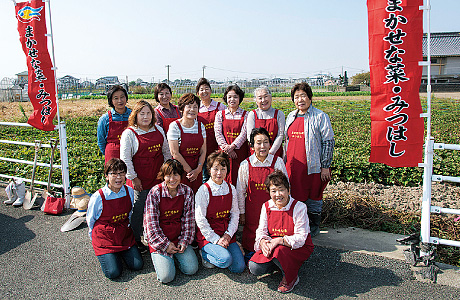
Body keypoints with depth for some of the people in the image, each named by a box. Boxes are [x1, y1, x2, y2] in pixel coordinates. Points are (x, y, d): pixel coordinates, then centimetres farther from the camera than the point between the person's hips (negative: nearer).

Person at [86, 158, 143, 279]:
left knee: (137, 265, -4)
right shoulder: (98, 197, -19)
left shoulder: (129, 191, -8)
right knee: (113, 272, -12)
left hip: (125, 233, 4)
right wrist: (95, 238, 7)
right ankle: (105, 255, 18)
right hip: (104, 236, -3)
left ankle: (121, 252, 23)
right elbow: (90, 220, -2)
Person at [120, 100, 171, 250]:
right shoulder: (129, 133, -7)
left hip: (158, 178, 5)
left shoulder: (158, 130, 9)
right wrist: (133, 178, -12)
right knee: (137, 210, 4)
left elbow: (166, 151, 16)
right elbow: (125, 158, -10)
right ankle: (135, 240, 21)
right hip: (139, 181, -5)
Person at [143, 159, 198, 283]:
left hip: (179, 237, 3)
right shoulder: (155, 193, -13)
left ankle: (175, 255, 18)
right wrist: (165, 245, -12)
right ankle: (160, 257, 16)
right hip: (159, 240, -3)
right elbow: (151, 223, -11)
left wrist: (184, 241, -6)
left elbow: (189, 219, 2)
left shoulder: (187, 191, -4)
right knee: (166, 276, -16)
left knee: (192, 269, -10)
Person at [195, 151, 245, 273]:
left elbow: (235, 214, 7)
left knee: (239, 267, -8)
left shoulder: (231, 189, 4)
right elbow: (200, 219, -13)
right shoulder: (204, 190, -12)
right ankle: (205, 254, 4)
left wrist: (228, 234, -6)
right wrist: (216, 239, -14)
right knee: (226, 260, -27)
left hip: (227, 235, 5)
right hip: (208, 236, -5)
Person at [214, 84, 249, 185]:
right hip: (224, 153, 1)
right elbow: (218, 133, 1)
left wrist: (232, 146, -17)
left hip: (240, 152, -1)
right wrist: (225, 147, -12)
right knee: (225, 178, 0)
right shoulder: (220, 114, 10)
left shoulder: (245, 115, 5)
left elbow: (244, 133, -5)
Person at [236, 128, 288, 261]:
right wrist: (241, 212, 6)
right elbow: (240, 191, 3)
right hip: (252, 209, 0)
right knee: (251, 231, 6)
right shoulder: (245, 165, -6)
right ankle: (249, 252, 30)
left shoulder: (277, 162, -6)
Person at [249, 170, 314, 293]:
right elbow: (261, 231, 1)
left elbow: (301, 238, -20)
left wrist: (279, 240, -34)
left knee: (279, 251, -37)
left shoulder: (299, 207, -16)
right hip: (272, 246, 5)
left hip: (298, 248, -4)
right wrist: (262, 242, -23)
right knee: (254, 267, -15)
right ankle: (282, 263, 12)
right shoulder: (267, 206, -2)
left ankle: (291, 276, -4)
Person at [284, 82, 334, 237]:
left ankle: (314, 226, 25)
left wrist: (325, 166, -11)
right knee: (296, 195, 12)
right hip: (293, 166, 5)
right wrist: (285, 162, 17)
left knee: (313, 196, 7)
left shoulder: (320, 117, -7)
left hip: (313, 166, -5)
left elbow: (328, 142, -8)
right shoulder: (291, 116, 11)